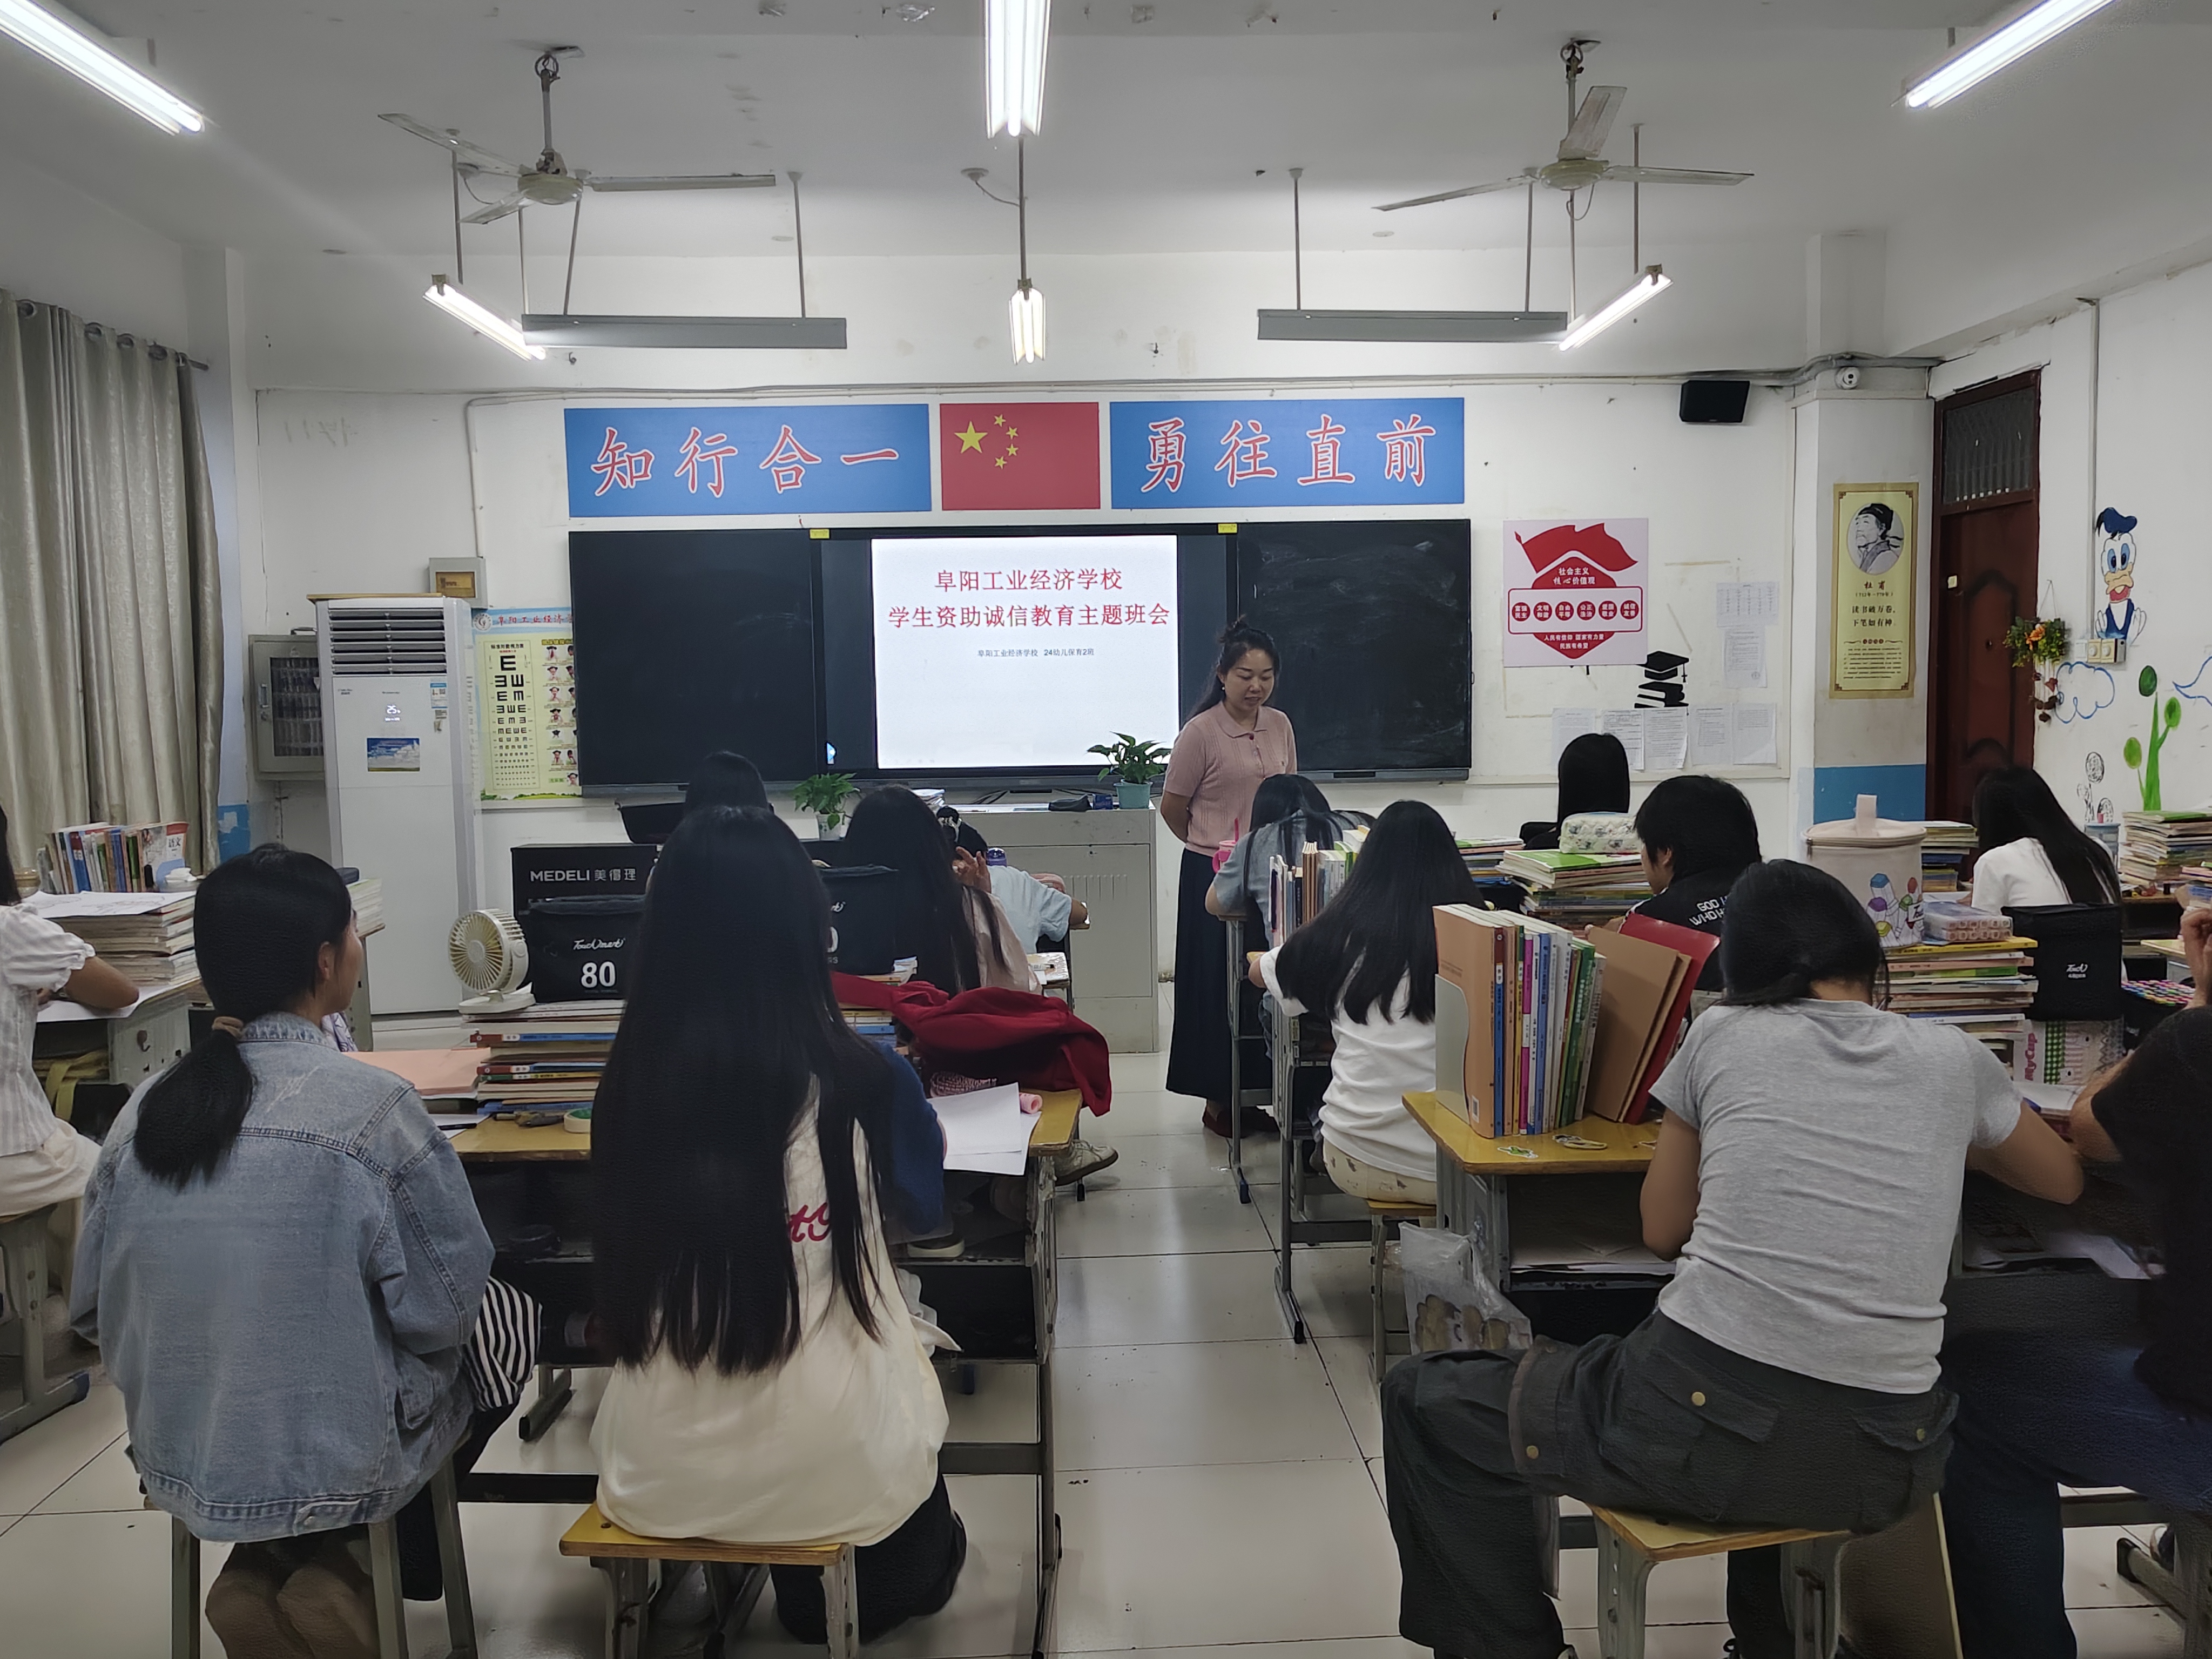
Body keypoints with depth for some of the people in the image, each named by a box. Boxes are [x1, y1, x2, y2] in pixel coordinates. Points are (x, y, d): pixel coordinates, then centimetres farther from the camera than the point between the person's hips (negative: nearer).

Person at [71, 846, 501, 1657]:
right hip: (337, 1466, -6)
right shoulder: (371, 1107, -21)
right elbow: (449, 1311, -15)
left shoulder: (143, 1110, -6)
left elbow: (94, 1313, 4)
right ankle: (337, 1575, 14)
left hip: (178, 1463, 6)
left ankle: (262, 1572, 14)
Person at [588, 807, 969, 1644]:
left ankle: (807, 1591, 46)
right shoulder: (861, 1082, -18)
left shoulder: (628, 1085, -11)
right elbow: (925, 1208, 4)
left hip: (660, 1473, 3)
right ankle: (886, 1588, 43)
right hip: (836, 1468, -3)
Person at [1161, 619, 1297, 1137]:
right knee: (1218, 987, 2)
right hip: (1215, 875, -5)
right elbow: (1172, 809, -2)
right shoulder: (1201, 733, -10)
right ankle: (1217, 1101, 14)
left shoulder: (1280, 726, 7)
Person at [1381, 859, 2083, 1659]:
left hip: (1704, 1425, -4)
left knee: (1422, 1400, 17)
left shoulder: (1722, 1035, 2)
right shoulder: (1955, 1059, 8)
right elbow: (2063, 1179, 28)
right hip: (1880, 1470, 5)